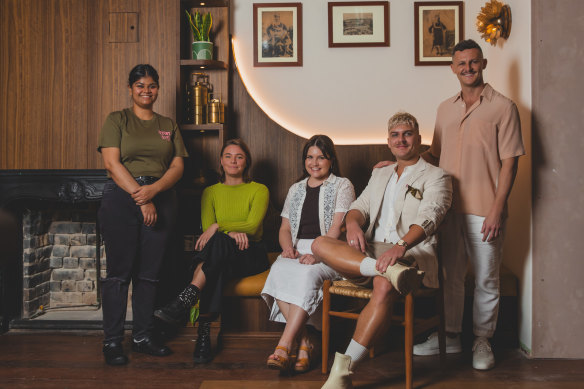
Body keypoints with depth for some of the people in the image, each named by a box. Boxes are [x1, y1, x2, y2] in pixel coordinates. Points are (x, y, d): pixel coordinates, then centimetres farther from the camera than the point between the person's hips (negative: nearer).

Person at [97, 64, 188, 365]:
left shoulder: (168, 125, 15)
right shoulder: (116, 120, 6)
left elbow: (178, 167, 6)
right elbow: (112, 163, -6)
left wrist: (154, 189, -13)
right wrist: (141, 198, -14)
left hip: (161, 199, 3)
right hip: (121, 199, -3)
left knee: (149, 273, 6)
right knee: (119, 272, -3)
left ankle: (142, 337, 17)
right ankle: (112, 341, 7)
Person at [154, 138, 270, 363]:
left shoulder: (259, 190, 8)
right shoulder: (211, 192, 17)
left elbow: (252, 226, -7)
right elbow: (207, 230, 3)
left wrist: (219, 226, -20)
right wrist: (232, 232, -17)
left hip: (251, 256, -1)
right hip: (221, 258, 2)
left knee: (218, 242, -37)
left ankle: (184, 302, -48)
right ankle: (204, 333, -44)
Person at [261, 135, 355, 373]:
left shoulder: (342, 186, 7)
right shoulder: (296, 189, 23)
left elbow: (337, 228, -6)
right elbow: (285, 228, 19)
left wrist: (316, 254, -20)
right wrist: (288, 247, -4)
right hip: (297, 250, 4)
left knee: (308, 274, -37)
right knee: (279, 271, -30)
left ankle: (284, 345, -37)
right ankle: (304, 341, -30)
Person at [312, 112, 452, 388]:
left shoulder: (436, 177, 7)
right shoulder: (379, 174, 28)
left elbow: (428, 218, -11)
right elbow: (360, 206, 19)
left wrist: (401, 246, -31)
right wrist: (353, 222, -9)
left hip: (411, 252, -5)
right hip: (370, 250, 6)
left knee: (385, 287, -38)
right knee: (321, 244, -20)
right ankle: (386, 270, -37)